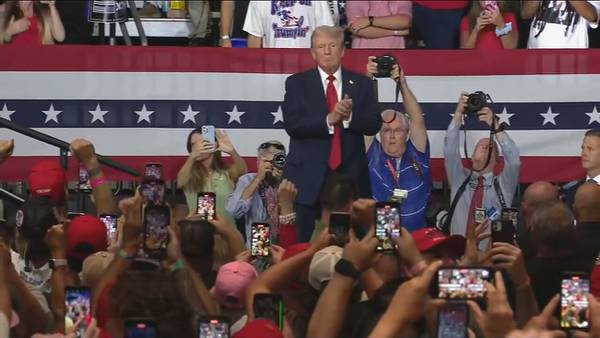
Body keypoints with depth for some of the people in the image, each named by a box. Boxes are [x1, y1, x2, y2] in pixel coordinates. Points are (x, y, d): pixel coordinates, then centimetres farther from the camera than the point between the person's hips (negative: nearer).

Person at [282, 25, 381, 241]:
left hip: (350, 175, 1)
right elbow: (292, 124, -7)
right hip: (309, 178, -1)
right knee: (304, 243, -3)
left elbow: (374, 124, 2)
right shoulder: (297, 83, 6)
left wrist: (350, 116, -16)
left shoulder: (361, 84, 11)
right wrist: (328, 120, -18)